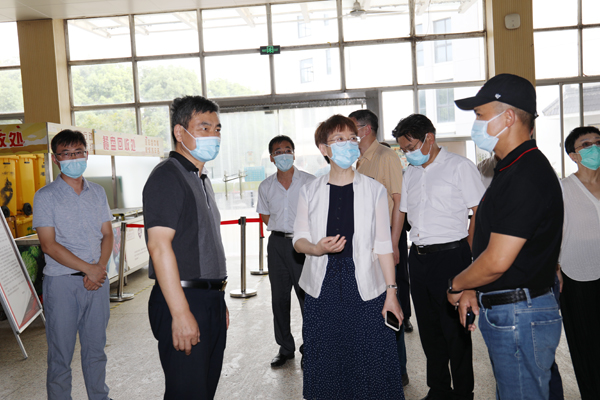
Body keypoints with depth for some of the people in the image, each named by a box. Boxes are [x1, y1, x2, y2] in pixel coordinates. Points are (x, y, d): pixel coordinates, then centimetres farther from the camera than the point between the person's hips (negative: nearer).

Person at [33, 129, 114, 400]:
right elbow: (49, 245, -10)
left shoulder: (98, 192, 10)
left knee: (96, 349, 13)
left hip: (98, 279, 4)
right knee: (61, 354, 5)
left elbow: (107, 235, 8)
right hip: (62, 283, -4)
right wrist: (88, 268, -14)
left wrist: (100, 268, -8)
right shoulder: (45, 197, -3)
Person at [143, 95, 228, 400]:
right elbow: (159, 246, -20)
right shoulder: (167, 176, -11)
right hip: (183, 301, -9)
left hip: (211, 300, 9)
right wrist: (180, 313, -24)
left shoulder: (201, 179, 18)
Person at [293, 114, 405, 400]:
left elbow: (383, 245, 2)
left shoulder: (374, 190, 3)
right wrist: (316, 248, -16)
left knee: (371, 362, 0)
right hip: (322, 290, 1)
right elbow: (299, 238, 7)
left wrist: (391, 292, -2)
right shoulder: (310, 191, 5)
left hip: (365, 290, -1)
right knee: (324, 363, 7)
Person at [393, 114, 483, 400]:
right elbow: (402, 213, 21)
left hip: (450, 255, -6)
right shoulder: (410, 173, 15)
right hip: (418, 257, 6)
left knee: (455, 329, 2)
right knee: (429, 329, 13)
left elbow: (480, 212, -5)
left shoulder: (460, 166, -3)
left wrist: (468, 254, -8)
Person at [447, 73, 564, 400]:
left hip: (520, 316, -10)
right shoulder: (510, 170, 13)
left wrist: (457, 285, -7)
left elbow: (497, 261, -25)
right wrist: (472, 290, 10)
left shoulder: (526, 177, -22)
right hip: (503, 312, 10)